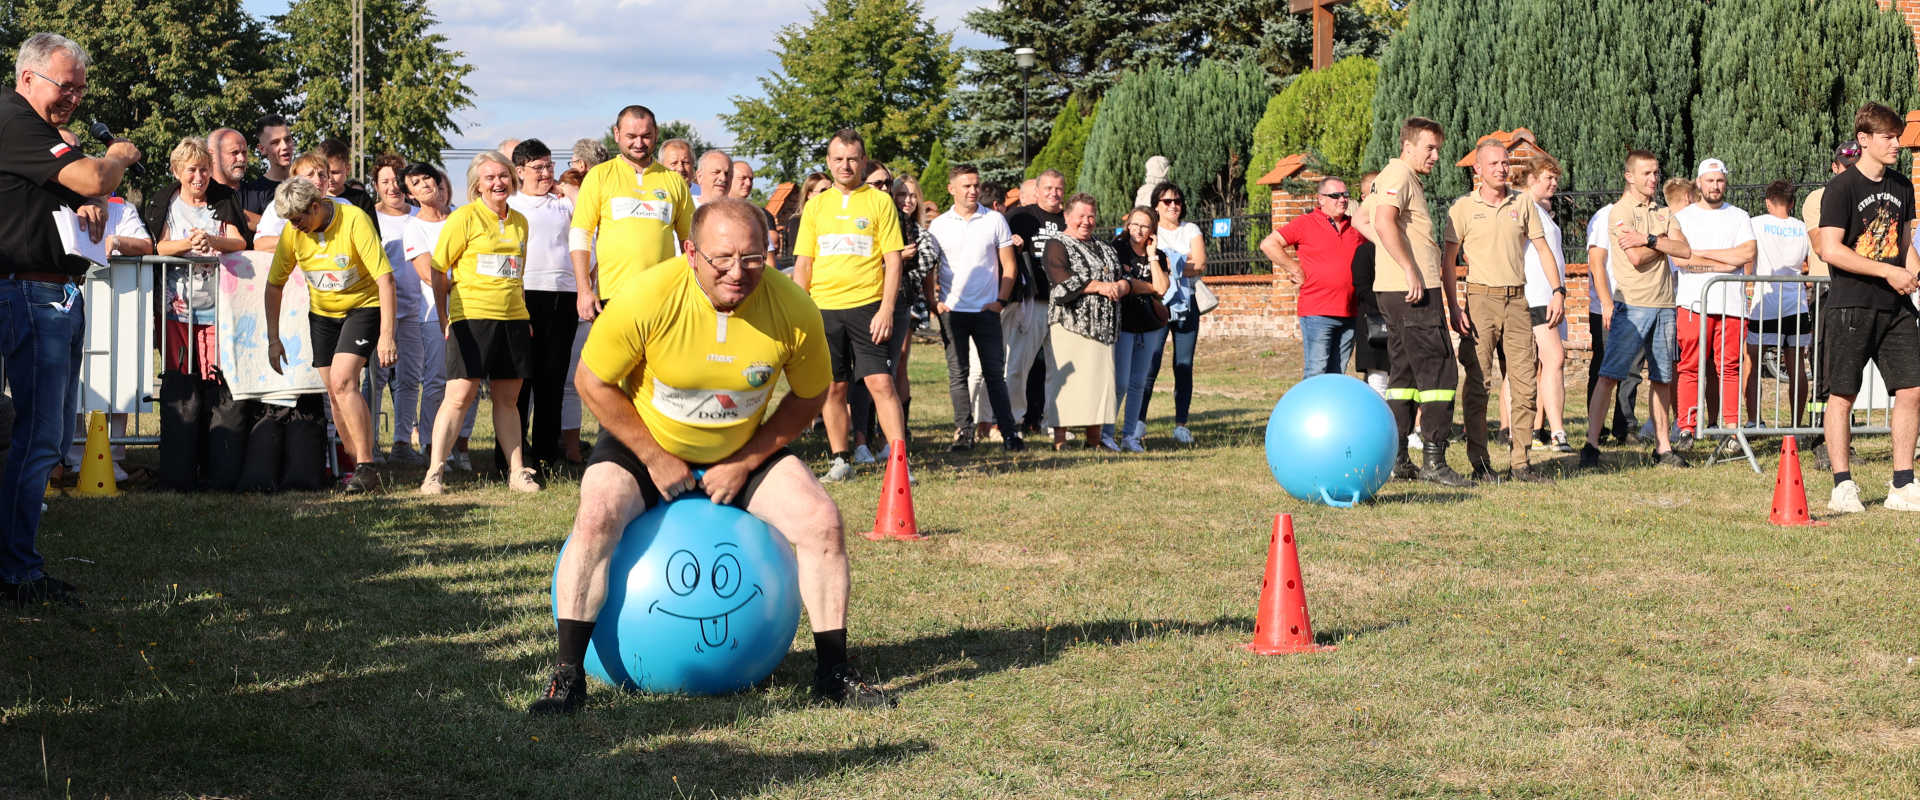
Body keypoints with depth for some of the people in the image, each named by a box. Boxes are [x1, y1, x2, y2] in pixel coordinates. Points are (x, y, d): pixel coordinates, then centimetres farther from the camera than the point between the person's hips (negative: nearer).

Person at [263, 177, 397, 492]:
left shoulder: (355, 220, -24)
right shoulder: (292, 232, -9)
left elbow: (385, 278, -24)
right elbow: (274, 284, 3)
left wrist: (386, 335, -28)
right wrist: (273, 339, 0)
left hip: (363, 306, -5)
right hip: (322, 313, 5)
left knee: (342, 382, -21)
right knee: (335, 394, 2)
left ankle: (366, 467, -17)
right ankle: (358, 468, 13)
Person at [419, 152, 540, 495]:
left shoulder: (519, 222, 14)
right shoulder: (464, 218, -3)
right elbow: (438, 269, -2)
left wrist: (524, 316, 16)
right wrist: (445, 317, -4)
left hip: (513, 319, 5)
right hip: (471, 316, -5)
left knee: (507, 398, 10)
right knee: (460, 395, -11)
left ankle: (517, 471, 14)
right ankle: (434, 472, -8)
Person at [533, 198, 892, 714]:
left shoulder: (793, 309, -21)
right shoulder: (647, 299, -28)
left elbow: (809, 397, -5)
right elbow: (593, 382, -15)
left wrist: (745, 464, -13)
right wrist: (655, 459, -16)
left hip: (746, 452, 2)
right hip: (645, 443, -2)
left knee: (822, 521, -14)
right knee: (596, 517, -28)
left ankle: (833, 674, 1)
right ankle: (568, 676, -17)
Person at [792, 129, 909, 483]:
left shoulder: (880, 201, 3)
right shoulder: (815, 206, 11)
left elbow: (893, 260, 0)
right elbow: (803, 263, 13)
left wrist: (886, 309, -9)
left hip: (868, 307, -3)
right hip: (823, 308, 3)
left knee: (881, 383, -10)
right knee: (833, 387, 6)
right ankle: (840, 460, 17)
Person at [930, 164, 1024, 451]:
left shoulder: (995, 220, 4)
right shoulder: (939, 225, 6)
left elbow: (1009, 266, 5)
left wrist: (1000, 301, -4)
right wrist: (935, 301, -4)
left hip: (986, 309, -1)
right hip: (952, 310, 1)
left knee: (994, 372, 0)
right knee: (957, 373, 1)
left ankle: (1009, 432, 2)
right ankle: (963, 433, 5)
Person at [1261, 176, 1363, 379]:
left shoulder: (1355, 227, 15)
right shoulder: (1305, 223, 0)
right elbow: (1268, 244, -6)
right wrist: (1296, 270, -6)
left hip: (1349, 314, 5)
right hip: (1317, 312, -5)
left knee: (1337, 375, 8)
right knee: (1316, 373, -9)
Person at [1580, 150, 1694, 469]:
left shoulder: (1664, 213, 16)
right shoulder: (1620, 212, -3)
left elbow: (1685, 250, 1)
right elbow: (1636, 258, -14)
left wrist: (1649, 239, -11)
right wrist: (1664, 242, 1)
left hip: (1664, 304, 6)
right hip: (1633, 303, -6)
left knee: (1662, 379, 9)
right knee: (1610, 374, -10)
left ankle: (1663, 447, 15)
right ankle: (1591, 443, -10)